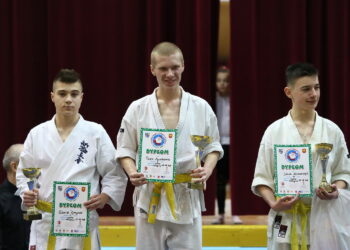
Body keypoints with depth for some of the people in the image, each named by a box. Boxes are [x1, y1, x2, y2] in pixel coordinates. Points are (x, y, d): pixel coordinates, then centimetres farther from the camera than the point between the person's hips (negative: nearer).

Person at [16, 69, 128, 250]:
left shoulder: (95, 133, 2)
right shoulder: (37, 134, 7)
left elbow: (115, 175, 4)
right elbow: (24, 173, 14)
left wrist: (104, 197, -13)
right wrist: (27, 194, -6)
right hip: (45, 223, 2)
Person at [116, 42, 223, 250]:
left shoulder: (200, 107, 3)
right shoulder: (138, 109, 2)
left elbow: (213, 146, 10)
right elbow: (125, 149, 5)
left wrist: (208, 169, -10)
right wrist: (132, 172, -14)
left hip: (188, 197, 0)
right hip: (150, 196, 0)